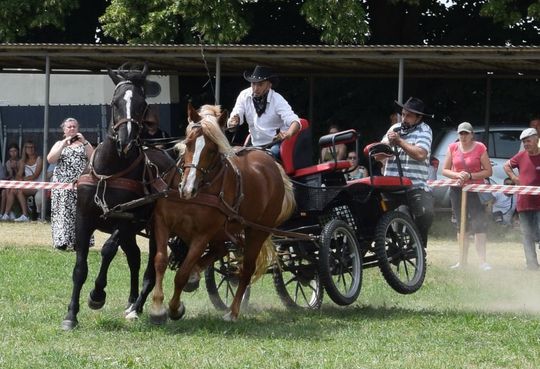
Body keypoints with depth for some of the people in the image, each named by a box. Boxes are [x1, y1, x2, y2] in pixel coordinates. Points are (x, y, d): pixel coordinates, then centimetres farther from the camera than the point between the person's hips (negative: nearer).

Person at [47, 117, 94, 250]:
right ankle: (62, 241, -10)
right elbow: (50, 159, -1)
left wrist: (84, 142, -9)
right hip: (62, 184, 0)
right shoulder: (59, 144, 16)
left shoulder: (84, 144, 16)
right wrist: (64, 145, -8)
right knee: (62, 212, -8)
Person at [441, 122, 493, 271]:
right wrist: (457, 175, -12)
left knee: (479, 224, -11)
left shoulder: (480, 148, -4)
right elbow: (445, 170, 7)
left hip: (476, 189, -4)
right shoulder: (453, 148, 5)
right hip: (457, 190, 4)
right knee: (461, 225, 10)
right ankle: (462, 260, 16)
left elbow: (488, 171, -5)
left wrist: (470, 176, -16)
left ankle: (482, 261, -13)